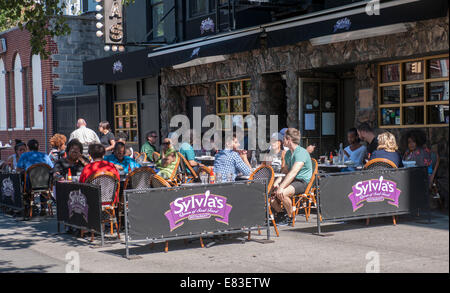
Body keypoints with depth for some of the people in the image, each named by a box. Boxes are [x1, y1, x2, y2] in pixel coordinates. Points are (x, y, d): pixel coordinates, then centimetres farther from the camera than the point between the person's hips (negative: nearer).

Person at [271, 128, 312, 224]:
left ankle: (290, 217, -12)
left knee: (282, 193, -33)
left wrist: (281, 188, -32)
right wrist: (276, 182, 0)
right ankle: (279, 215, 8)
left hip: (303, 182, -9)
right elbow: (285, 171, 20)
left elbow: (293, 173, -26)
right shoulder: (288, 153, 15)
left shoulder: (301, 152, -16)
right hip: (291, 181, 9)